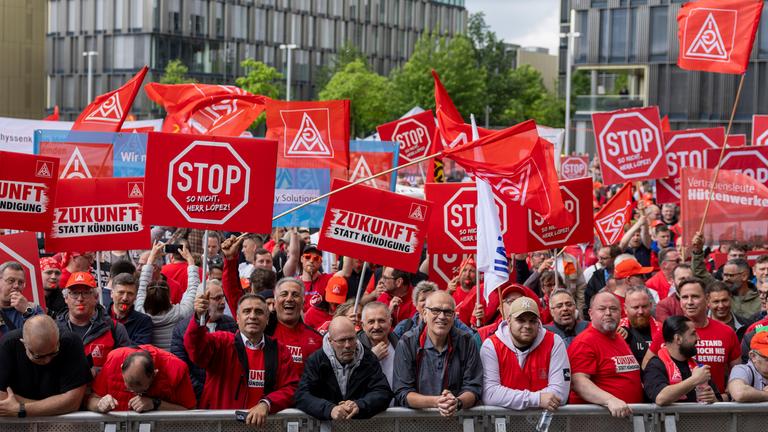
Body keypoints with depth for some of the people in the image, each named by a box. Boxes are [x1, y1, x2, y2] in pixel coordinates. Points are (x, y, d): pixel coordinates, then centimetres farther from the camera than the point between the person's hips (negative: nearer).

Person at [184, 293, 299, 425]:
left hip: (262, 423, -1)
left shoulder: (280, 351, 10)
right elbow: (196, 347, -14)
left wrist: (266, 404, -13)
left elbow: (290, 388, 5)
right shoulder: (222, 342, 4)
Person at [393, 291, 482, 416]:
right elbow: (402, 393, -7)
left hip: (457, 418, 0)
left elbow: (473, 388, 2)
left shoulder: (466, 342, 3)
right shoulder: (407, 343, -2)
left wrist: (457, 403, -21)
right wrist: (436, 402, -23)